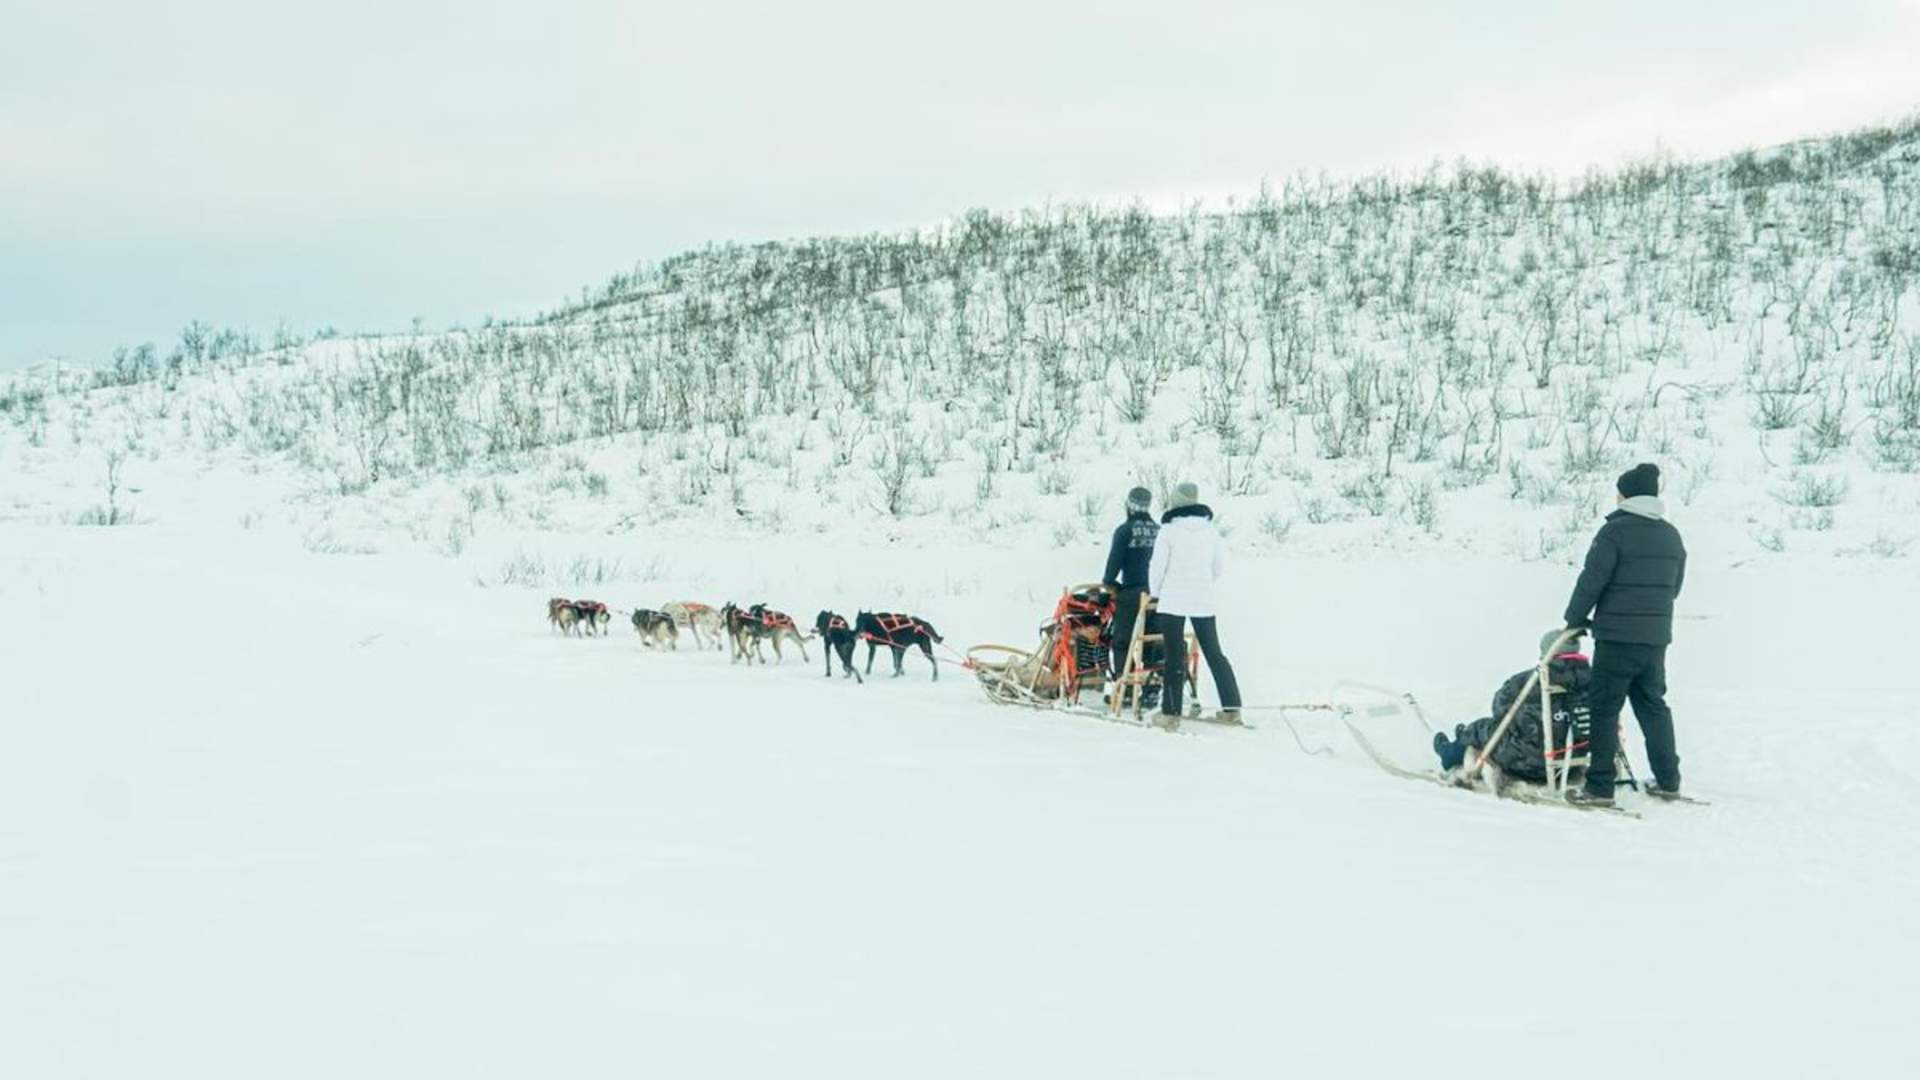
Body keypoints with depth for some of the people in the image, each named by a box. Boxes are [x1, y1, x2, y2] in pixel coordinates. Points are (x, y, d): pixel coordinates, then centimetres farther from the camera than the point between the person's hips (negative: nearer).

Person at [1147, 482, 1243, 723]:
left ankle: (1171, 711, -1)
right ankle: (1231, 706, 11)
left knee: (1173, 656, -1)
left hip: (1173, 600, -4)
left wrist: (1155, 593, 10)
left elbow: (1157, 566, -6)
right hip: (1204, 601, 4)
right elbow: (1220, 565, 10)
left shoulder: (1169, 531, -9)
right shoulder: (1210, 530, 4)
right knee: (1214, 652, 12)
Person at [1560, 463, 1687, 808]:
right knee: (1654, 706, 18)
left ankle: (1600, 787, -3)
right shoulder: (1671, 535, 11)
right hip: (1656, 637, 7)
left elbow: (1591, 580, -13)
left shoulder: (1616, 531, -12)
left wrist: (1575, 620, 0)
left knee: (1605, 709, -2)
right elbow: (1674, 586, 18)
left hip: (1617, 637, -7)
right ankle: (1668, 779, 22)